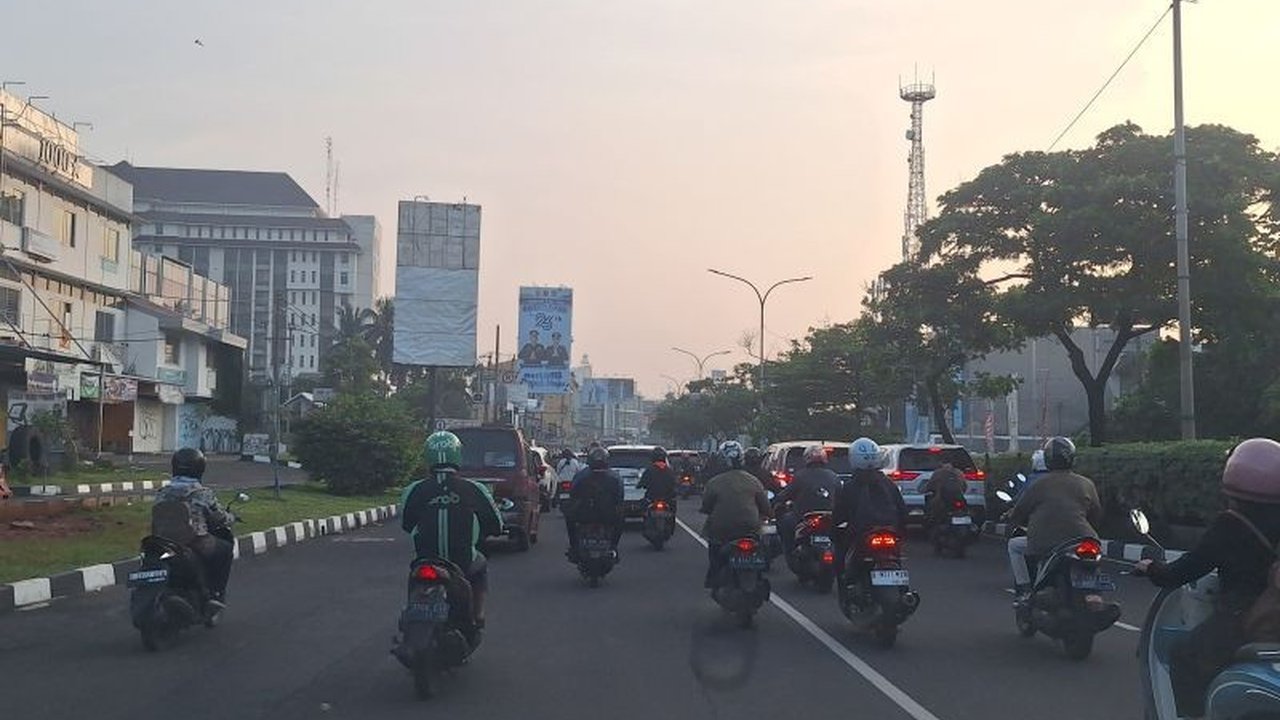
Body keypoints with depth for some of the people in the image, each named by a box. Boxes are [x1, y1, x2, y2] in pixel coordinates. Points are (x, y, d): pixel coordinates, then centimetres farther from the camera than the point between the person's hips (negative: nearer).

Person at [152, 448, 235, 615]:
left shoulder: (162, 494, 4)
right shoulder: (203, 494, -9)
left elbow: (156, 520, 12)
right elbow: (221, 517, 0)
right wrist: (230, 518, 23)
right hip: (196, 544, -5)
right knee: (226, 548, 20)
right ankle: (216, 594, 13)